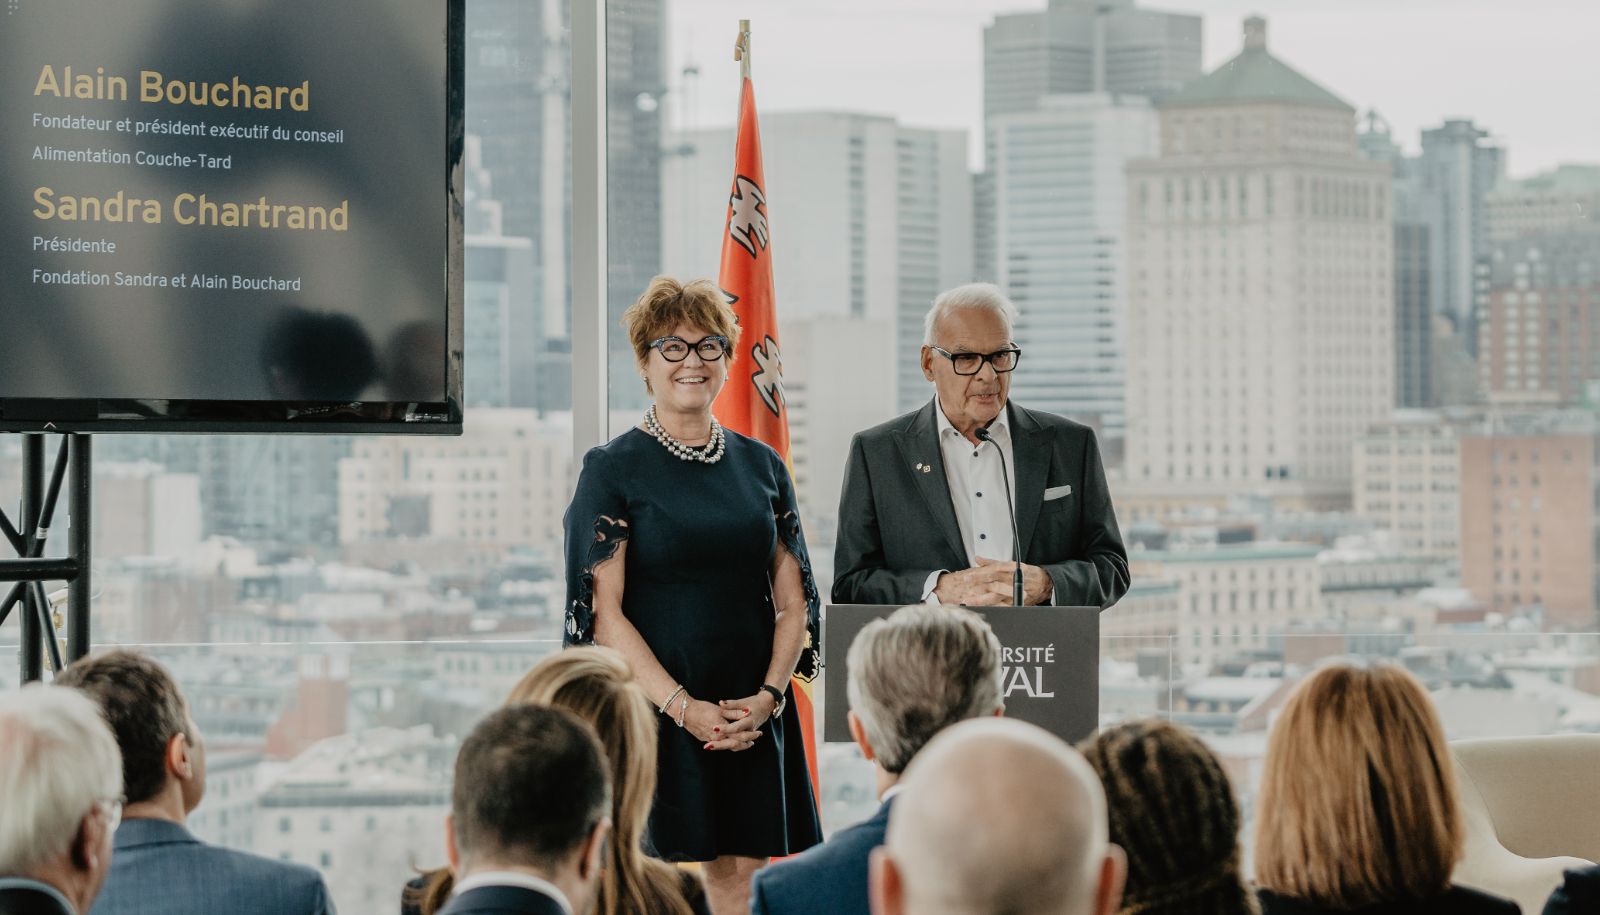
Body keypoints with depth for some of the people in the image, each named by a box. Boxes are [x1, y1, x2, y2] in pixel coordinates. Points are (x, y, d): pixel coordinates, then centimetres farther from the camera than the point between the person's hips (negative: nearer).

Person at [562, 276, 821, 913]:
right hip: (654, 711, -4)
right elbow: (603, 611, -8)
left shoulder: (761, 467, 11)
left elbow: (793, 601, 11)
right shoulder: (612, 470, -2)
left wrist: (769, 695, -6)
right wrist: (684, 707, -16)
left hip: (754, 716, 4)